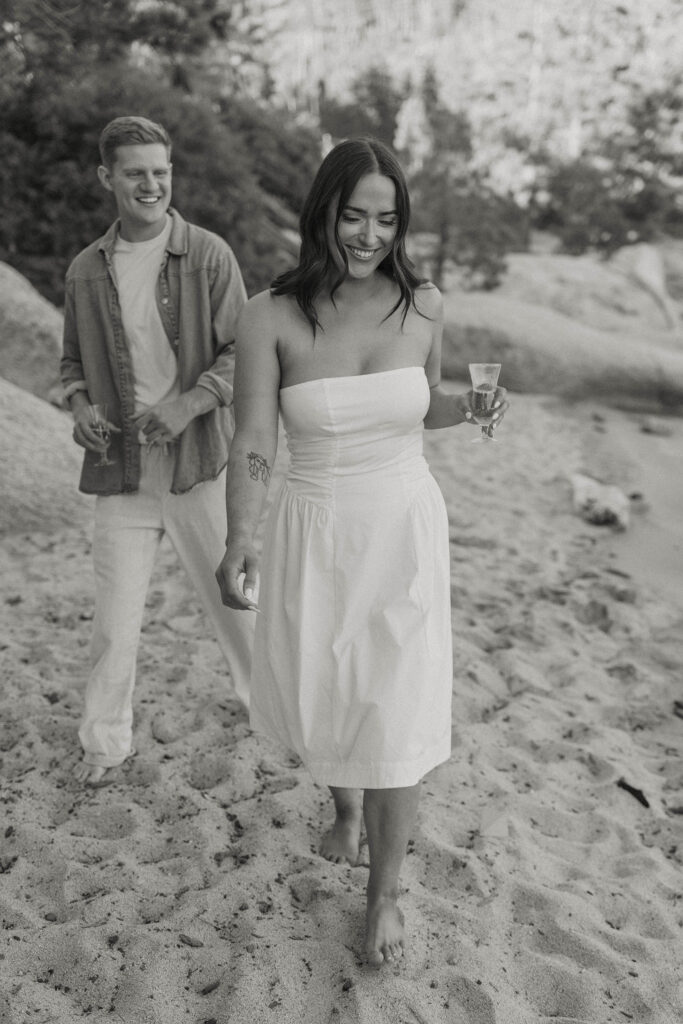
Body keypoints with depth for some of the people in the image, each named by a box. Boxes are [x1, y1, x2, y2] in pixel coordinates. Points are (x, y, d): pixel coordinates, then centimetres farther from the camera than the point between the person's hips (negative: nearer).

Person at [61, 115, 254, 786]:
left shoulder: (209, 256, -4)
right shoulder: (86, 270, 6)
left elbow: (240, 352, -4)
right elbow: (73, 358, 17)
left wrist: (188, 404, -18)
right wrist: (79, 405, -3)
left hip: (200, 463, -2)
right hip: (121, 469, 2)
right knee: (114, 617, 7)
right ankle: (104, 741, 27)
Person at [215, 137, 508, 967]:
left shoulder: (421, 305, -4)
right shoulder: (270, 317, -11)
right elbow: (251, 446, -14)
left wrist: (470, 407, -10)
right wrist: (240, 544, -30)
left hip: (406, 532, 0)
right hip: (314, 538, 0)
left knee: (395, 721, 2)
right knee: (319, 705, 16)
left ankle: (384, 891, 26)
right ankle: (345, 802, 52)